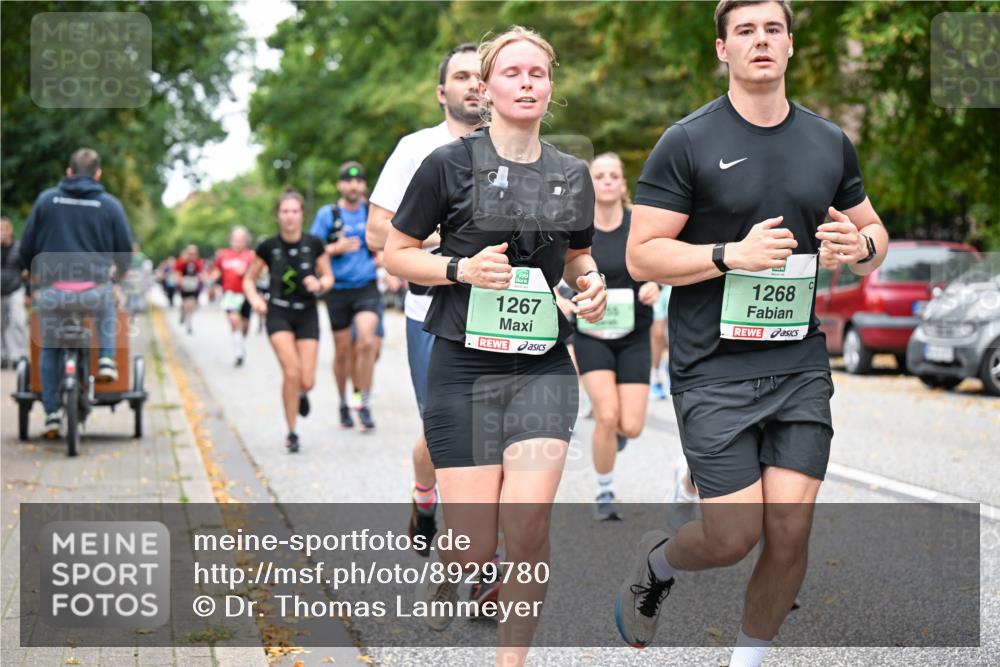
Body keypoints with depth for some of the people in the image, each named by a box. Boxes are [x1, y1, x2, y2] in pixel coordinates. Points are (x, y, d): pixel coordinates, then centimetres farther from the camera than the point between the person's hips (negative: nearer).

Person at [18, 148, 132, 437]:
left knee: (49, 349, 18)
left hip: (52, 290, 1)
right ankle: (106, 359, 20)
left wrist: (33, 272, 28)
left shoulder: (46, 199, 6)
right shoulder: (110, 204, 3)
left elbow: (27, 245, 9)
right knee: (107, 304, 35)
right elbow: (125, 250, 8)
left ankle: (51, 413, 12)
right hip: (94, 289, 0)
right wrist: (119, 272, 30)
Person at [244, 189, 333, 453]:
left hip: (307, 314, 1)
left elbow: (329, 277, 7)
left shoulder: (314, 244, -3)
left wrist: (320, 283, -15)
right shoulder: (268, 247, -4)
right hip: (279, 314, -1)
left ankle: (301, 394, 36)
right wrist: (255, 299, -12)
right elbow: (248, 279, 7)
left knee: (306, 381, -5)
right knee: (291, 370, -20)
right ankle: (292, 433, -6)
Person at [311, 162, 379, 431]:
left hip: (366, 287, 0)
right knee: (343, 351, 7)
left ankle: (364, 404, -9)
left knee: (367, 342, -19)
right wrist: (336, 248, -17)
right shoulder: (327, 214, -2)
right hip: (338, 290, 0)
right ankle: (343, 404, 26)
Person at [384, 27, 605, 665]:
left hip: (544, 367, 3)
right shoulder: (450, 164, -4)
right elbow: (397, 253, 2)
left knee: (529, 527, -13)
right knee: (476, 547, -3)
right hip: (465, 367, -2)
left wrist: (590, 282, 1)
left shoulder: (573, 176, 8)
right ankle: (445, 572, 36)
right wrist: (463, 268, -15)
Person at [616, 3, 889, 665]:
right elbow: (642, 256, -7)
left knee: (791, 530, -3)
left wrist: (861, 247, -4)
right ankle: (657, 560, 28)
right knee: (733, 537, -7)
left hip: (801, 364, 4)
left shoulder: (830, 142, 10)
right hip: (714, 369, -4)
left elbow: (874, 231, 21)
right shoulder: (687, 143, -5)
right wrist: (731, 254, -21)